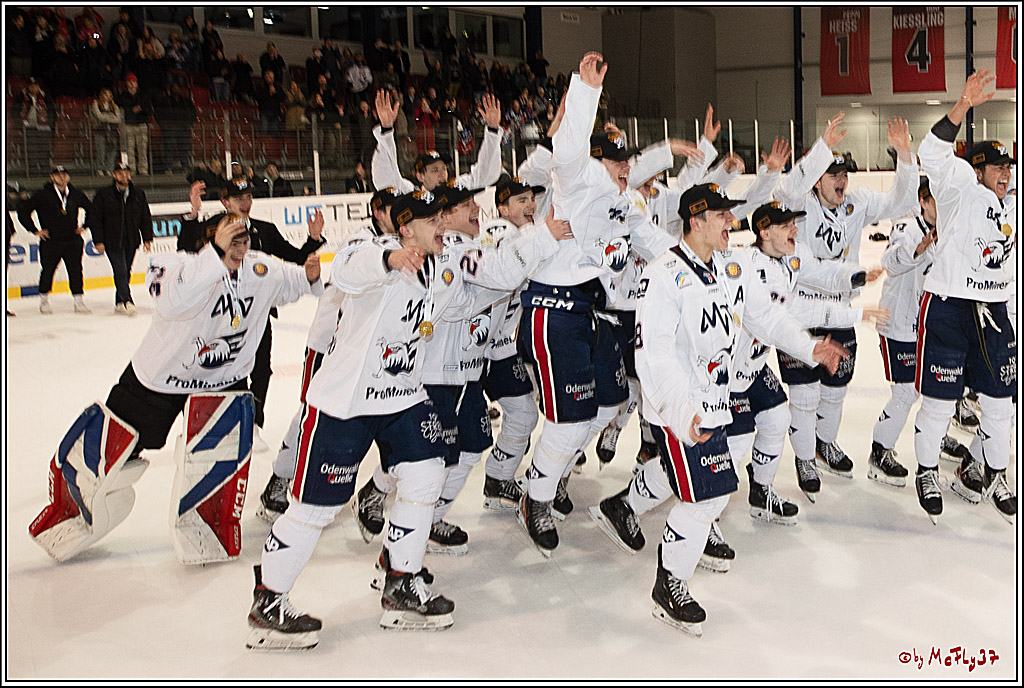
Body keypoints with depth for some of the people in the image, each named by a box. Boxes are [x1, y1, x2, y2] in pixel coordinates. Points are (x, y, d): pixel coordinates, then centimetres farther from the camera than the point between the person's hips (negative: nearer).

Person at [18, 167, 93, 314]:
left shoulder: (76, 194, 6)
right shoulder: (42, 195, -3)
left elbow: (91, 209, 21)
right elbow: (23, 212, 2)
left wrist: (84, 226, 12)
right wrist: (35, 230, -1)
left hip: (73, 241, 2)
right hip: (50, 241, -2)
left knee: (76, 270, -3)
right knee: (47, 270, 5)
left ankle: (79, 301, 5)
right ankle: (44, 299, 24)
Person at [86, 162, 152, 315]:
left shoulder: (138, 194, 8)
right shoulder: (103, 195, -2)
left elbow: (145, 218, 12)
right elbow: (94, 219, -1)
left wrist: (147, 239, 5)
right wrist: (98, 240, -7)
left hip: (131, 241, 4)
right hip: (112, 241, -4)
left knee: (126, 272, 9)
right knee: (120, 271, -11)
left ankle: (119, 303, 19)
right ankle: (127, 302, -9)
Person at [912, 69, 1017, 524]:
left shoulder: (1012, 207, 15)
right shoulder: (961, 188, -5)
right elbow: (933, 154, -22)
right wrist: (963, 106, -30)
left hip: (993, 314, 6)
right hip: (947, 308, -6)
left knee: (999, 401, 11)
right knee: (940, 401, 1)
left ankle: (996, 479, 26)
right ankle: (927, 474, 20)